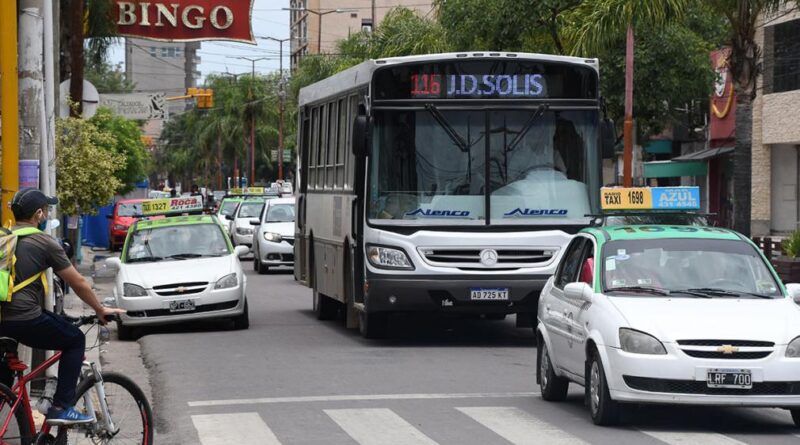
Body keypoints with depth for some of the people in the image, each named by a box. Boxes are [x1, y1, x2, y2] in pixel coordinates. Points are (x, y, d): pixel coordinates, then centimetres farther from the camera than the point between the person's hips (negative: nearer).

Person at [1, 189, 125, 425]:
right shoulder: (44, 243, -4)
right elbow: (78, 283, 1)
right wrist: (100, 310, 15)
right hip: (26, 319, -6)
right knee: (75, 340, 13)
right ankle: (61, 408, 6)